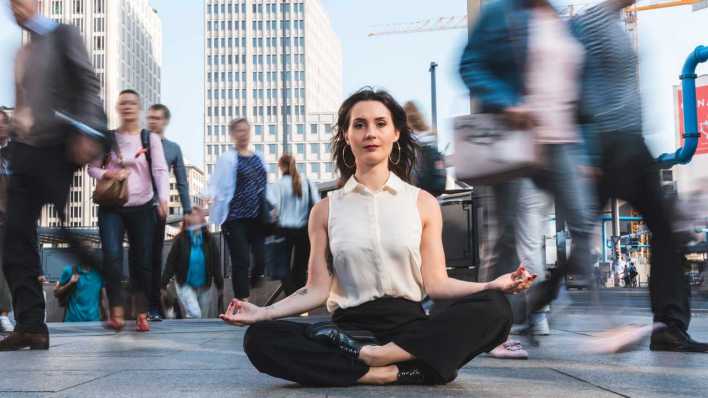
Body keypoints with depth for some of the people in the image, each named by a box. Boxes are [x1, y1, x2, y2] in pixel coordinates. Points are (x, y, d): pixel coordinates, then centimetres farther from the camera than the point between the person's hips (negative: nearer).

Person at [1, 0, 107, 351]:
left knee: (74, 231, -7)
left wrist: (86, 133, -21)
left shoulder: (62, 35, 1)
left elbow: (89, 85, -9)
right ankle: (30, 324, -2)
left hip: (56, 149, -7)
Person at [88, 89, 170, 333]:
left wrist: (163, 198, -23)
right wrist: (106, 174, -14)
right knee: (111, 256, -17)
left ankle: (142, 315, 11)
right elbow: (92, 167, 9)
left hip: (142, 208, 0)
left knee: (143, 261, 2)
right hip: (111, 207, 0)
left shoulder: (150, 139, 3)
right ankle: (117, 311, -12)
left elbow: (160, 171, -7)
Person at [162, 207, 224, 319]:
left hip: (204, 287, 3)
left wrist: (220, 286, -2)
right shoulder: (180, 240, -12)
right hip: (185, 285, -3)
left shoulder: (210, 240, -9)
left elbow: (216, 264, -4)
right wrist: (163, 284, -11)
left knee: (203, 318, 12)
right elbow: (170, 262, -10)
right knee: (194, 314, -19)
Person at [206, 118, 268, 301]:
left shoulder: (258, 158, 14)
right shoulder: (227, 159, -3)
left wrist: (273, 208, 21)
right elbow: (216, 184, -9)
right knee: (241, 262, -7)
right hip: (236, 218, -5)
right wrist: (211, 196, -28)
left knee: (262, 260, 0)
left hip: (257, 217, 5)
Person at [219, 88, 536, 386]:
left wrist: (494, 285, -13)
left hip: (411, 326, 0)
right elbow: (317, 290, 5)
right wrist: (264, 312, -9)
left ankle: (370, 356, -28)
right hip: (349, 327, 0)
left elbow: (436, 283, 2)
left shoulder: (423, 203, 9)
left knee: (493, 309, -29)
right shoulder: (326, 209, 9)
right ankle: (398, 372, -29)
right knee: (260, 339, -27)